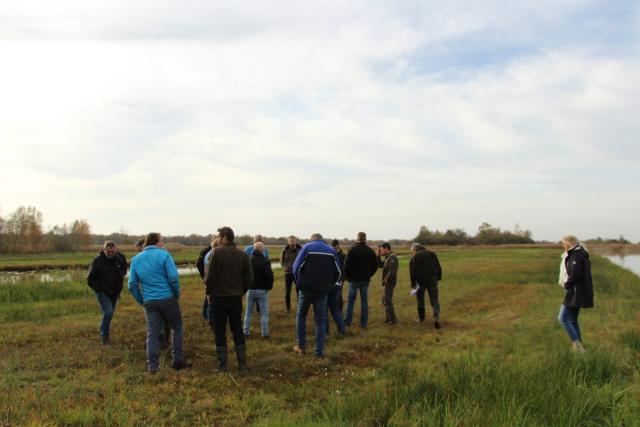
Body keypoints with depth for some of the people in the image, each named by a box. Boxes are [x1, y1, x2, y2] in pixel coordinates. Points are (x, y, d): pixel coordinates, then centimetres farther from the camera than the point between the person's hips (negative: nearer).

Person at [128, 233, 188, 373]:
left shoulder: (136, 259, 8)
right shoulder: (164, 255, -8)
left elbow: (132, 285, 6)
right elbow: (173, 277, -16)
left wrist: (141, 301, 14)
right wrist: (177, 294, -1)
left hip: (149, 302, 4)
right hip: (168, 298, -4)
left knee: (152, 334, 9)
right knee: (177, 328, 12)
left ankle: (153, 366, 8)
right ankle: (177, 360, 12)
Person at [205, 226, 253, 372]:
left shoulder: (217, 252, -11)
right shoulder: (243, 254, 2)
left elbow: (210, 276, -13)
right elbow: (249, 278, 1)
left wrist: (209, 292, 0)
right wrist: (241, 291, 12)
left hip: (219, 296, -3)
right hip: (236, 297, 4)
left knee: (220, 330, 7)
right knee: (237, 330, 12)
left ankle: (222, 364, 10)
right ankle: (242, 363, 12)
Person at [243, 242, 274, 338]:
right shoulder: (265, 261, -16)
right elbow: (269, 275, -21)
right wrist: (269, 286, -3)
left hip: (250, 290, 4)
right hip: (262, 290, -4)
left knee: (248, 312, 14)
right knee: (264, 313, 5)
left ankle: (246, 332, 16)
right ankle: (265, 333, 6)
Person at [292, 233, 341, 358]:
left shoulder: (307, 247, 1)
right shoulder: (331, 250, 10)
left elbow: (296, 267, -7)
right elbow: (338, 271, 6)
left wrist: (299, 282, 5)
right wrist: (330, 285, 13)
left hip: (307, 288, -2)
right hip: (323, 291, 2)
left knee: (301, 315, 17)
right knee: (320, 320, 8)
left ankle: (301, 346, 17)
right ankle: (319, 351, 6)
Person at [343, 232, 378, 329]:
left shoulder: (352, 250, -10)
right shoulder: (370, 251, 3)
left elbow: (347, 265, -12)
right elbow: (375, 265, 7)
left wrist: (347, 276, 2)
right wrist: (369, 275, 13)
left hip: (354, 279, -3)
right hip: (365, 280, 3)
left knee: (351, 301, 7)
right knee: (364, 301, 8)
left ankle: (347, 321, 8)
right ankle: (363, 323, 9)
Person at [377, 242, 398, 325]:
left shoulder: (392, 257, -17)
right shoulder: (388, 257, 15)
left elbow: (392, 271, -28)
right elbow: (380, 265, 18)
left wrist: (387, 279, -17)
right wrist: (378, 255, 10)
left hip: (389, 282, -10)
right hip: (387, 282, 10)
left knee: (387, 300, -7)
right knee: (385, 299, 19)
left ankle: (393, 319, -1)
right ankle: (389, 318, 27)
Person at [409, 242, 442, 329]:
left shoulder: (414, 257, -1)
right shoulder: (431, 254, 7)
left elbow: (412, 272, -7)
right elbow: (439, 267, 6)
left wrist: (413, 284, -3)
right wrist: (438, 278, 11)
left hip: (420, 281, -1)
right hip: (432, 280, 1)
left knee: (420, 299, 17)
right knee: (434, 300, 0)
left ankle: (421, 317, 26)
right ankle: (436, 317, -20)